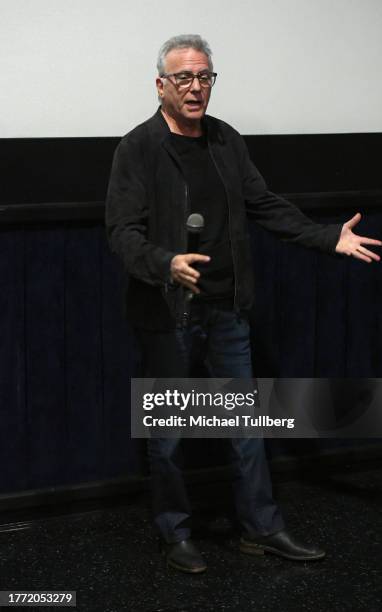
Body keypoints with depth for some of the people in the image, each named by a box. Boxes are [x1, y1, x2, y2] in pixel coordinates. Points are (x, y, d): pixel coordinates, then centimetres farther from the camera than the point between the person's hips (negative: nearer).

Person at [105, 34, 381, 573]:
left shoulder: (227, 140, 7)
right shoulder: (138, 148, -10)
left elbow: (264, 204, 11)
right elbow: (123, 231, -15)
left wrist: (329, 238, 3)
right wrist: (166, 264, -34)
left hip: (227, 309, 5)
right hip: (168, 312, -5)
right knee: (168, 431, 8)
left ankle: (262, 528, 24)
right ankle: (176, 534, 23)